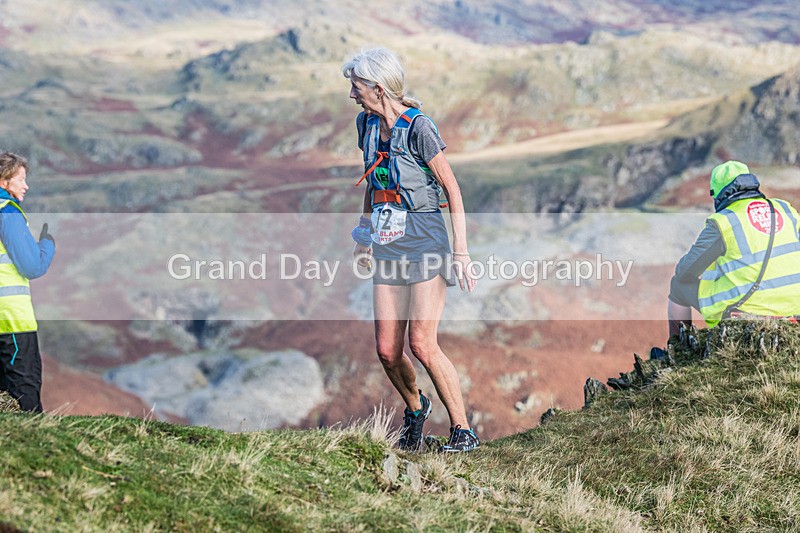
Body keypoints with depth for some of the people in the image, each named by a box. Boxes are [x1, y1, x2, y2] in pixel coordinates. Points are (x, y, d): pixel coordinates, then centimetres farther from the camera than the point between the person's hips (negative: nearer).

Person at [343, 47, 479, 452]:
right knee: (387, 350, 1)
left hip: (424, 241, -6)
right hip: (387, 246, 6)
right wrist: (365, 228, 28)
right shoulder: (367, 123, 7)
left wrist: (461, 251, -13)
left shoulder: (418, 127, -14)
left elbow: (451, 189, -10)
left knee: (422, 343, -14)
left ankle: (462, 430, -2)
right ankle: (414, 408, 29)